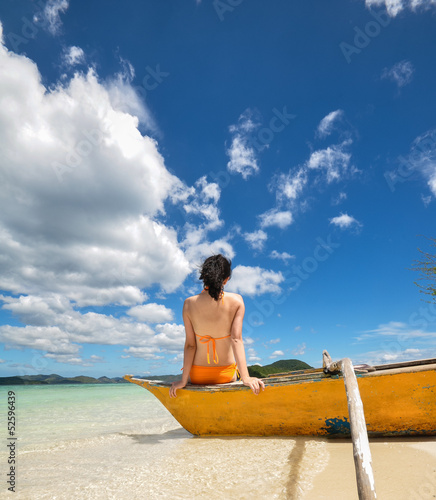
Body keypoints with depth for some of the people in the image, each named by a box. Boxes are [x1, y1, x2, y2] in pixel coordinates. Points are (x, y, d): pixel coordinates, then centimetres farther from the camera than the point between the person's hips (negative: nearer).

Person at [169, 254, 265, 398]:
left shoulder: (189, 304, -13)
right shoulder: (236, 301, -13)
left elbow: (190, 344, -11)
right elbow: (236, 339, -19)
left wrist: (184, 380, -3)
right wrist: (245, 377, -18)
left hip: (197, 375, 1)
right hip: (226, 375, 0)